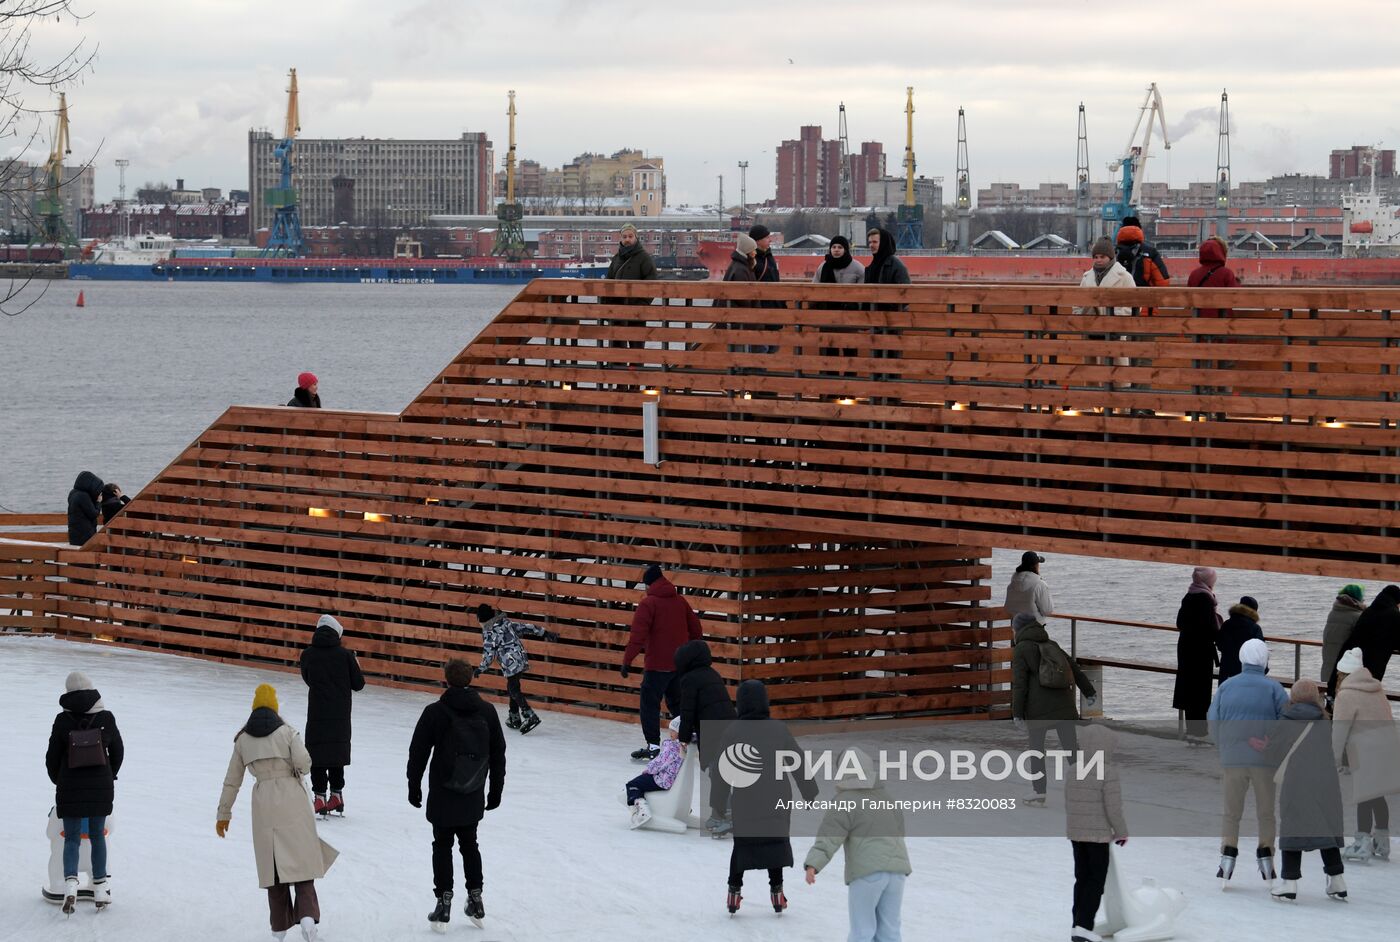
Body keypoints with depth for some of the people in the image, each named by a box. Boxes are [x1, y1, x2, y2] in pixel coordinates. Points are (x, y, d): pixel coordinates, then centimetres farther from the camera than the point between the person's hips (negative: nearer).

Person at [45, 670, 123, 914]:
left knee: (72, 839, 5)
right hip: (101, 788, 2)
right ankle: (100, 888, 16)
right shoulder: (106, 718, -4)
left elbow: (52, 757, -2)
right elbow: (118, 751, 8)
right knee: (97, 836, 14)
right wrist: (110, 777, 25)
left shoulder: (63, 721, -9)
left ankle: (70, 881, -17)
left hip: (70, 789, -1)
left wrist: (58, 782, 17)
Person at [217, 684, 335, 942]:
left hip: (263, 804, 2)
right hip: (292, 798, -2)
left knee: (273, 863, 10)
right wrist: (296, 770, 10)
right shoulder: (286, 731, -2)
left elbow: (232, 780, 12)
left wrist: (224, 813, 20)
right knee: (301, 859, -1)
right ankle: (307, 914, -21)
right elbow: (303, 761, -14)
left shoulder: (243, 739, 8)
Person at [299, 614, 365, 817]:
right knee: (337, 752, 17)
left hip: (317, 712, -1)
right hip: (340, 714, 1)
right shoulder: (345, 655, -7)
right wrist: (356, 665, 16)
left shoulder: (308, 655, -5)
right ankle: (336, 794, 21)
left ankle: (320, 797, 2)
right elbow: (358, 684, -2)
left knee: (316, 754, 6)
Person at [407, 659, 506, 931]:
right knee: (469, 843, 18)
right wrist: (495, 790, 14)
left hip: (443, 795, -3)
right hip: (474, 796, 3)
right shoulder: (487, 711, -1)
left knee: (443, 845, 7)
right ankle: (475, 900, 19)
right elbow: (498, 753, 5)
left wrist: (414, 786, 4)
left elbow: (418, 753, -8)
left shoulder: (435, 712, -12)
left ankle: (444, 902, 5)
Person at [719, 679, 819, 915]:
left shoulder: (733, 731, -9)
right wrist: (810, 794, 11)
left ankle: (734, 889, 13)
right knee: (777, 842, 16)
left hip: (744, 803, -1)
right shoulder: (778, 729, -6)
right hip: (778, 801, 1)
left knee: (741, 844, 15)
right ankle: (776, 889, 14)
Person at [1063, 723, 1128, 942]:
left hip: (1075, 833, 6)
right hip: (1098, 834, -6)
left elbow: (1068, 802, 9)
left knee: (1082, 878, 15)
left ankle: (1078, 922, 16)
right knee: (1096, 880, 1)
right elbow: (1113, 807, -15)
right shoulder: (1108, 772, -16)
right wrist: (1121, 831, -1)